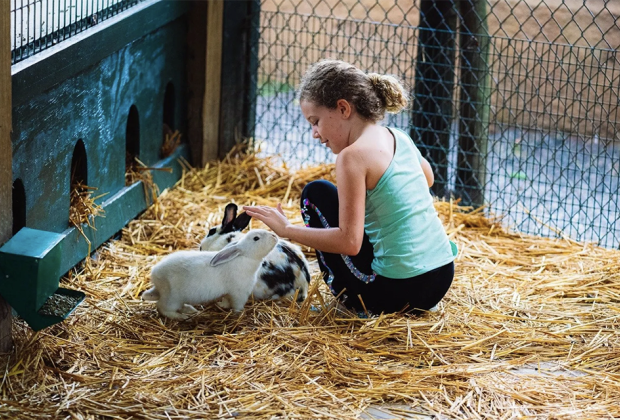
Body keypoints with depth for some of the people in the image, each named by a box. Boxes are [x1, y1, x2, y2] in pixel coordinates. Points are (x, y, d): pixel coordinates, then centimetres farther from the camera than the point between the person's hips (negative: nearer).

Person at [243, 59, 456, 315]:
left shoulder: (353, 155, -17)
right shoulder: (399, 138, 7)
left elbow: (349, 242, -20)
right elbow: (428, 179, 30)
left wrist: (286, 230, -11)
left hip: (397, 292, -8)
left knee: (316, 194, 8)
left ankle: (347, 295, 14)